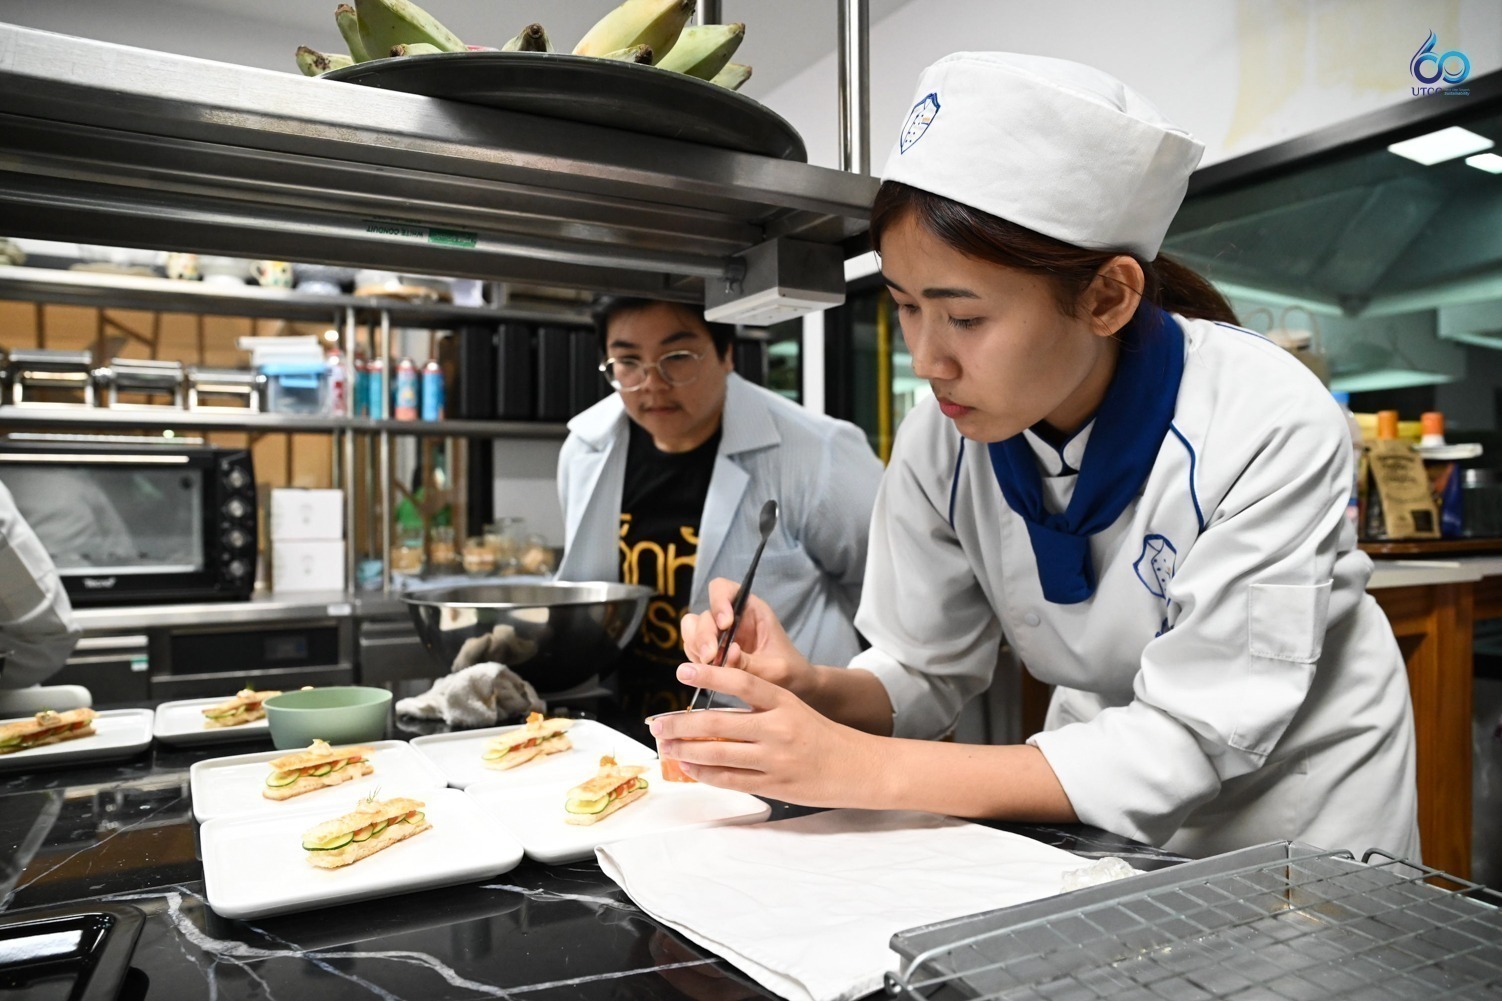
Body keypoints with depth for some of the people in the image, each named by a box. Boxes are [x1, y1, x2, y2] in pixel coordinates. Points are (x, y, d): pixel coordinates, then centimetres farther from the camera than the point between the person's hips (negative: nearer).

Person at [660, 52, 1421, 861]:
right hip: (1102, 793, 2)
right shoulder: (940, 442, -16)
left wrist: (863, 768, -36)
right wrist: (815, 689, -31)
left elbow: (1189, 742, -28)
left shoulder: (1270, 430, -28)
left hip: (1294, 788, -1)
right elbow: (924, 672, -8)